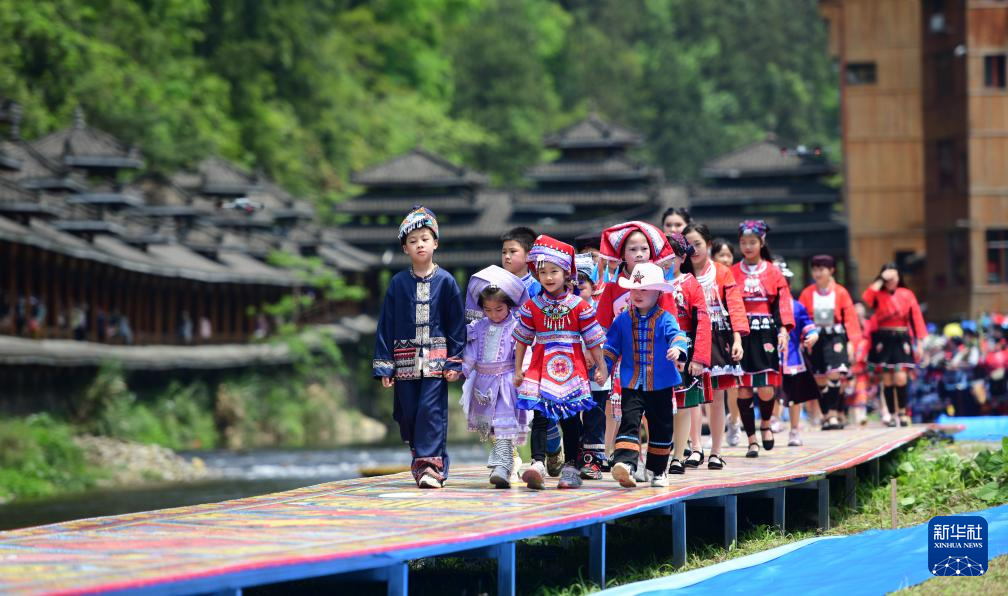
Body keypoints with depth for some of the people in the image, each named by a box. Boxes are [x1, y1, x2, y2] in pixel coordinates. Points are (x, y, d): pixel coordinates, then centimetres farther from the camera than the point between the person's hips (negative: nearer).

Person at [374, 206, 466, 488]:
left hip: (436, 359, -2)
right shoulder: (398, 283, 6)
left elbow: (457, 324, 3)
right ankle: (423, 459, 20)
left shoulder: (446, 282, 2)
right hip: (405, 357, 3)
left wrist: (455, 362, -4)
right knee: (408, 414, 4)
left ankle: (430, 465, -15)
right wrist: (384, 366, 2)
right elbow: (386, 325, 7)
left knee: (432, 410, -13)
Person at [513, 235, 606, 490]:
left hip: (572, 370, 0)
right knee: (540, 416, -10)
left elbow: (593, 340, 4)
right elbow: (522, 340, 10)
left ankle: (570, 467, 13)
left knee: (571, 420, 6)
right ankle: (538, 463, -20)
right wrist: (517, 370, 10)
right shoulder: (531, 306, 2)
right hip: (541, 370, 0)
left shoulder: (579, 306, -2)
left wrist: (601, 367, 5)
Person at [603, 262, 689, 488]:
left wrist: (677, 348, -41)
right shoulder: (623, 320, 4)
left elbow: (677, 335, -19)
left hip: (660, 385, 0)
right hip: (632, 385, 0)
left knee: (661, 427, 10)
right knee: (629, 422, -16)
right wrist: (602, 366, 2)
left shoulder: (665, 319, -4)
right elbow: (611, 346, 10)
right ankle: (625, 463, -31)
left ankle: (657, 469, 25)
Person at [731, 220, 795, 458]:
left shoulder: (773, 272, 7)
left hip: (766, 335, -1)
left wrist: (784, 330, -13)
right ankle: (752, 440, 7)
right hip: (740, 334, 1)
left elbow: (783, 303, 1)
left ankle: (765, 423, 23)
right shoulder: (732, 273, 8)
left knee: (766, 389, -8)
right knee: (743, 388, -2)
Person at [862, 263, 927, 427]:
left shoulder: (907, 294, 4)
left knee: (900, 378, -11)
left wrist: (919, 342, -2)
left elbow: (916, 318, 3)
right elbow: (867, 298, -20)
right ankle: (892, 415, 12)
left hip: (901, 339, -1)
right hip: (883, 340, 1)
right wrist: (881, 279, -13)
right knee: (887, 380, 2)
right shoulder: (879, 295, 3)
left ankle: (902, 412, 6)